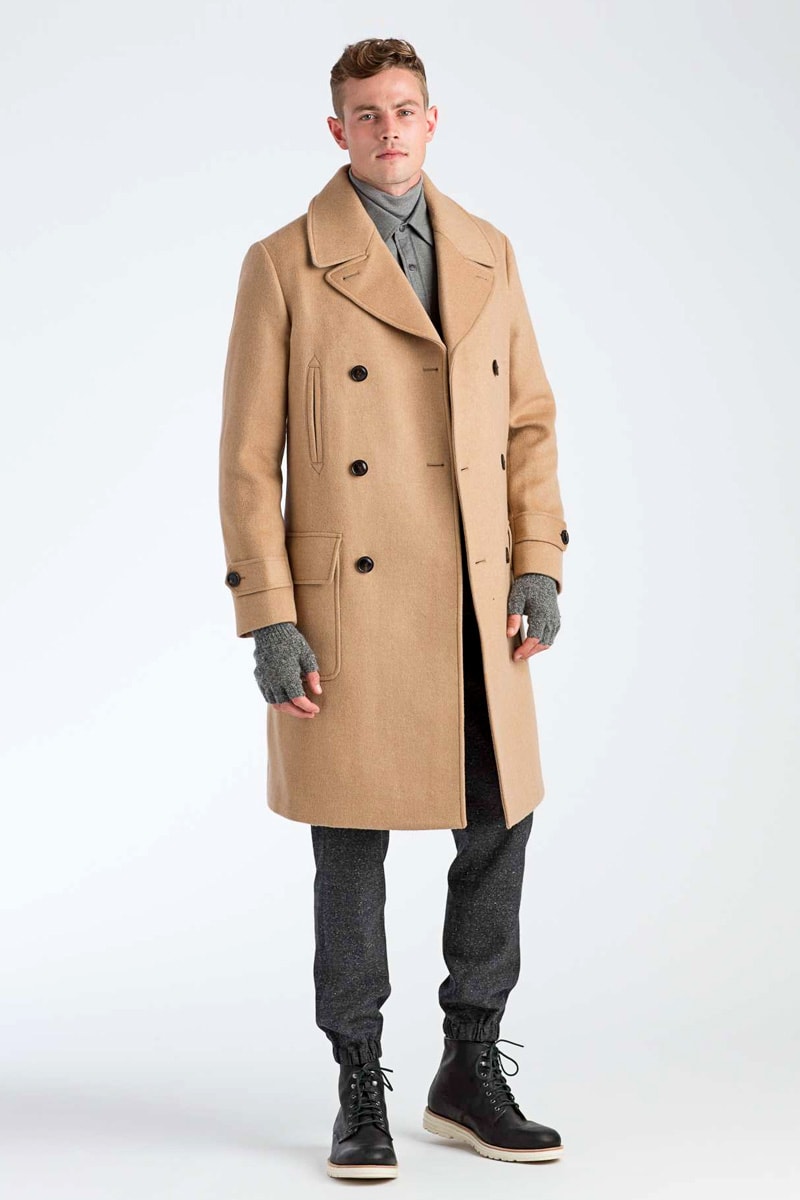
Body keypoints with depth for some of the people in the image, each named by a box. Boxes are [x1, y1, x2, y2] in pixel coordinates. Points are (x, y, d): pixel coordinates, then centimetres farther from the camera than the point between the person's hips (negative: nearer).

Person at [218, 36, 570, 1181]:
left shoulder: (488, 254, 10)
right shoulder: (285, 264, -3)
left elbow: (531, 420, 13)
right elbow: (248, 457, -5)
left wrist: (539, 565, 2)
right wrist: (268, 621, -10)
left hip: (477, 613, 4)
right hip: (349, 611, -4)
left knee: (499, 835, 9)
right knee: (352, 853, 4)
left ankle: (470, 1074, 25)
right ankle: (362, 1095, 19)